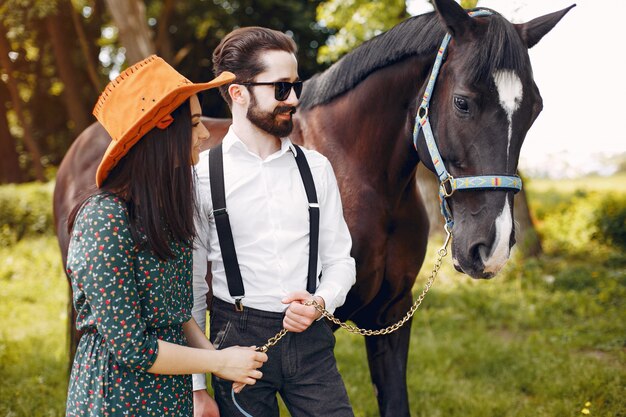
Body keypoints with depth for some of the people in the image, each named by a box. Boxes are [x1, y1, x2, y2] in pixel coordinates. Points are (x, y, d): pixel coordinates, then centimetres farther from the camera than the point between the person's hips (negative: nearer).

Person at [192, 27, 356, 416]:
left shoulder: (316, 167, 5)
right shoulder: (203, 174, -4)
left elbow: (340, 259, 11)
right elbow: (192, 282, -1)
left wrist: (320, 302, -12)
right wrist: (196, 384, -2)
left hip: (311, 340, 3)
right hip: (238, 340, -2)